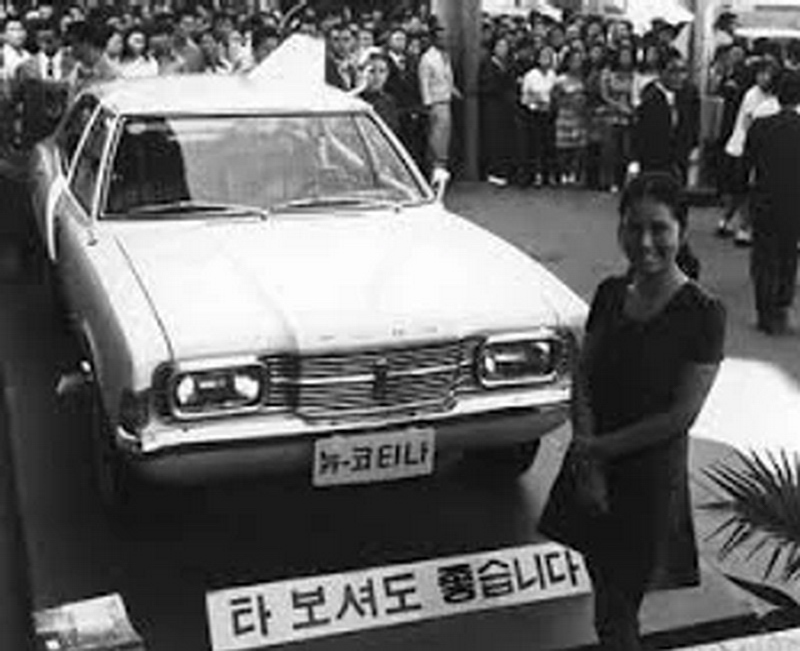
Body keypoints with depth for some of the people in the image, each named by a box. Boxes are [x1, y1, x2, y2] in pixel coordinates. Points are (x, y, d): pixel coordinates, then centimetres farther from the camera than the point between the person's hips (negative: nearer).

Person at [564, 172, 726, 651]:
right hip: (596, 468, 5)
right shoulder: (611, 293, 0)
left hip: (651, 474, -5)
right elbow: (583, 376, 4)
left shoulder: (702, 314, -16)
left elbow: (682, 414, -17)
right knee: (603, 581, 19)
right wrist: (584, 441, -13)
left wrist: (603, 446, -14)